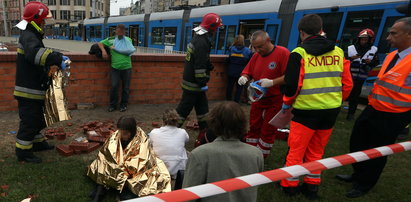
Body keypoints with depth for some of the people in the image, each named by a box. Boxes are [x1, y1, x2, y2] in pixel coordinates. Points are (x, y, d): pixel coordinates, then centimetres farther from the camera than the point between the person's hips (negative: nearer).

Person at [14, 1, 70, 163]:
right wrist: (57, 59, -42)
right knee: (29, 121, -2)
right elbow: (35, 53, -40)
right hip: (28, 91, -11)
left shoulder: (32, 35, 16)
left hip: (35, 90, 11)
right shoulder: (28, 37, -19)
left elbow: (42, 54, 22)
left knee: (37, 119, 22)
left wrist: (58, 57, 8)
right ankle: (23, 152, 9)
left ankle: (37, 143, 37)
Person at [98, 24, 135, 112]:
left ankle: (124, 105, 21)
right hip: (115, 68, 0)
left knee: (125, 88, 6)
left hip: (126, 67, 0)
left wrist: (115, 48, -9)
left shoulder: (128, 40, 7)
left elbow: (130, 51, -6)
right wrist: (103, 50, -10)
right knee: (114, 86, -6)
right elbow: (100, 43, 11)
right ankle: (113, 105, 12)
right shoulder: (111, 40, 7)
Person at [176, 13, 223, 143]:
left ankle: (204, 131, 28)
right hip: (193, 83, -10)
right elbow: (200, 66, -25)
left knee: (202, 106, 17)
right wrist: (202, 83, -21)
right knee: (185, 108, 0)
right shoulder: (202, 42, -21)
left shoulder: (198, 38, 12)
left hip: (192, 81, 10)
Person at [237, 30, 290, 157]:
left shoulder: (283, 53, -14)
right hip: (258, 99, 6)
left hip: (275, 100, -6)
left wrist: (272, 82, -31)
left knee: (268, 131, 4)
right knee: (253, 127, 12)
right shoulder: (256, 56, 6)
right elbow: (248, 72, 10)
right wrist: (244, 77, -13)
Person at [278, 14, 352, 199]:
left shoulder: (299, 53, -10)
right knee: (316, 151, 18)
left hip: (306, 110, -5)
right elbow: (347, 84, 7)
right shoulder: (338, 52, 5)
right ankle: (312, 186, 28)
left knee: (296, 149, 10)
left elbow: (292, 84, -12)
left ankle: (290, 185, 21)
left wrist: (287, 103, 5)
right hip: (331, 110, 5)